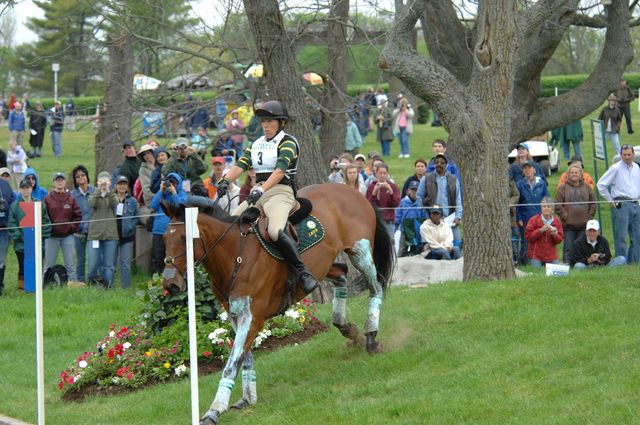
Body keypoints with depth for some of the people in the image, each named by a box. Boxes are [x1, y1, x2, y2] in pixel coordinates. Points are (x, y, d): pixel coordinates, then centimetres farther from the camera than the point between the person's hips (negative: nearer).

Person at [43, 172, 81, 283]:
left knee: (70, 264, 3)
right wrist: (48, 228, -9)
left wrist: (72, 227, -5)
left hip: (68, 235, 1)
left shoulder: (71, 199, 5)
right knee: (49, 264, 3)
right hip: (52, 236, -1)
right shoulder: (47, 199, -1)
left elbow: (78, 215, 5)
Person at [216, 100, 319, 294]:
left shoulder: (288, 143, -3)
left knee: (275, 231, -33)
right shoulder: (257, 145, 19)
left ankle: (303, 273, -26)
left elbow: (279, 170, -19)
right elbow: (240, 165, 7)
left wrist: (261, 190, -33)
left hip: (280, 192, -8)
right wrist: (225, 181, -15)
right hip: (258, 193, 8)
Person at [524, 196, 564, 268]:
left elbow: (559, 240, 10)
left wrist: (555, 235, -13)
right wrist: (541, 230, -19)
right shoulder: (534, 220, -2)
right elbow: (528, 236, -11)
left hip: (552, 256, 3)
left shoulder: (557, 221, 7)